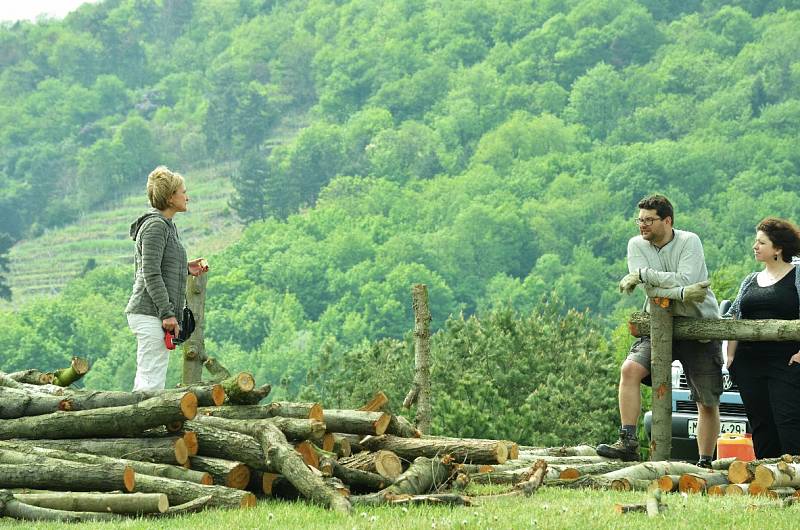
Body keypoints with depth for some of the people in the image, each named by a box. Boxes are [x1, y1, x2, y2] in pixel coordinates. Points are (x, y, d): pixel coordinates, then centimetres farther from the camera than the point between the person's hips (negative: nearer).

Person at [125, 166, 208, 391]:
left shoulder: (165, 225, 19)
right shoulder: (156, 226, -12)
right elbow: (151, 274, -18)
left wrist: (185, 268, 15)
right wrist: (167, 313, -20)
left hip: (148, 314, 10)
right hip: (151, 313, -10)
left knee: (144, 380, 11)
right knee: (152, 380, -13)